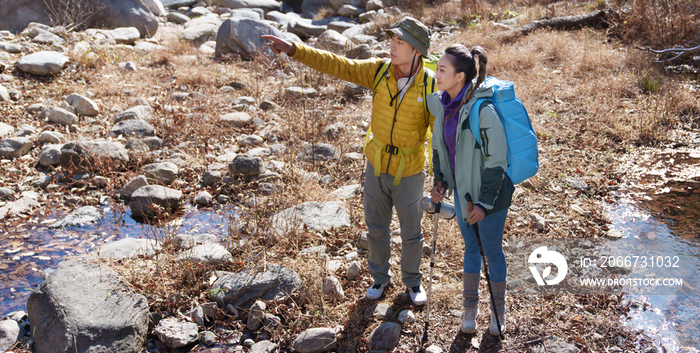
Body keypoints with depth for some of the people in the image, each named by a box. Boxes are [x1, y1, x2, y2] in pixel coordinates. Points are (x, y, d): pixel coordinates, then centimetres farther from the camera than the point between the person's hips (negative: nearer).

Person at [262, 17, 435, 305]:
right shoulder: (379, 71, -9)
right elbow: (336, 65, -11)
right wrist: (294, 50, -19)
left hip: (408, 173, -3)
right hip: (376, 166, 3)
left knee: (411, 232, 15)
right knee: (376, 228, 18)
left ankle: (412, 280, 41)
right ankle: (380, 276, 42)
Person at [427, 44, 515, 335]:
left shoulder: (483, 111, -26)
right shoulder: (441, 103, -5)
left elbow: (496, 161, -21)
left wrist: (484, 202, -18)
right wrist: (440, 181, 3)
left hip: (489, 194, -6)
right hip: (461, 190, 6)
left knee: (492, 251, 12)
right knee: (470, 248, 20)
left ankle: (498, 309, 34)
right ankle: (470, 307, 38)